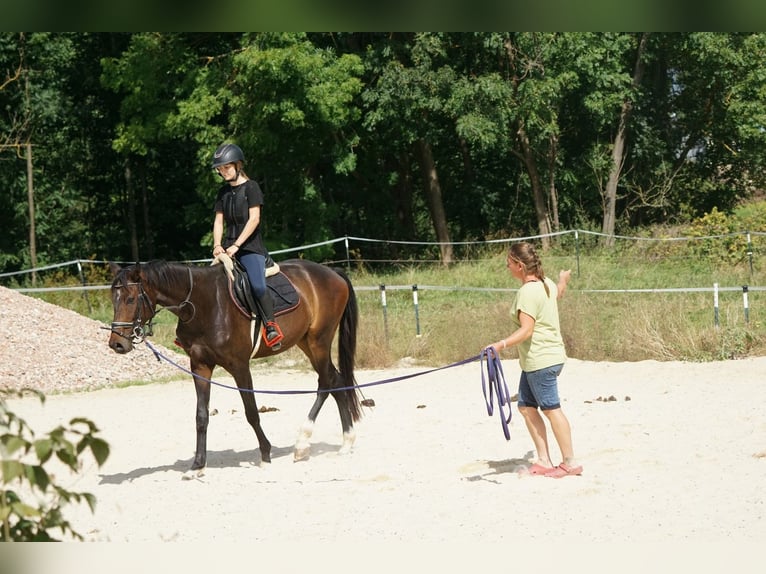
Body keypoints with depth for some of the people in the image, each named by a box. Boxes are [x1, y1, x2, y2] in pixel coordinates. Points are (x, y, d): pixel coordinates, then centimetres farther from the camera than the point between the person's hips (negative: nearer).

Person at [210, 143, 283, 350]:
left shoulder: (251, 187, -3)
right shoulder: (223, 192, 15)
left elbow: (254, 219, -11)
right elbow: (218, 220, 12)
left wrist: (236, 245, -18)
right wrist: (217, 245, -7)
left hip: (251, 247, -6)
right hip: (229, 247, 6)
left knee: (258, 286, -28)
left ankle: (271, 326, -16)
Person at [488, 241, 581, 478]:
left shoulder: (528, 292, -20)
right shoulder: (545, 283, 9)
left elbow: (526, 330, -28)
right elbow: (556, 294, 34)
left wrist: (502, 344, -39)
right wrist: (563, 281, 57)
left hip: (541, 360, -10)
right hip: (534, 361, 10)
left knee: (551, 409, -3)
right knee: (526, 407, 10)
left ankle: (570, 462, 4)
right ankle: (544, 460, 11)